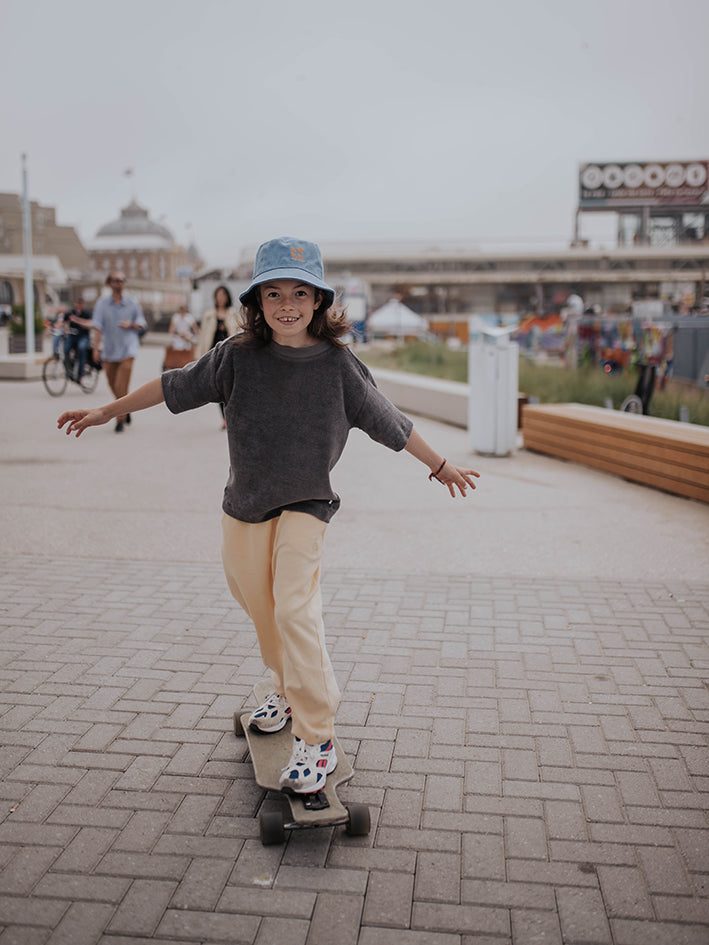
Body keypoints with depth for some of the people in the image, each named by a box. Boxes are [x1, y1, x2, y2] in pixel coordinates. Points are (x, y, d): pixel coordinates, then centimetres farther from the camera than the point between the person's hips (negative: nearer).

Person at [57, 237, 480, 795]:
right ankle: (287, 689, 44)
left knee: (295, 609, -17)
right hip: (244, 507, 3)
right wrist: (108, 411, 12)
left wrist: (441, 466, 9)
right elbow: (174, 387, 4)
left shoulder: (338, 365, -11)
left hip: (305, 506, -3)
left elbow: (391, 424, 0)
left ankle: (318, 739, -8)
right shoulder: (237, 356, -8)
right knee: (262, 610, 17)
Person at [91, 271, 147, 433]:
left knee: (121, 386, -11)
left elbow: (142, 325, 11)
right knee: (113, 386, 11)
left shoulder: (132, 303, 3)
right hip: (109, 349, 2)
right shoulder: (102, 303, 2)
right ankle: (126, 410, 36)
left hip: (127, 348, -2)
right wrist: (96, 348, -13)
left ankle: (120, 420, -5)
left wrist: (131, 324, -10)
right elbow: (97, 327, -4)